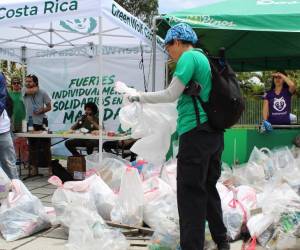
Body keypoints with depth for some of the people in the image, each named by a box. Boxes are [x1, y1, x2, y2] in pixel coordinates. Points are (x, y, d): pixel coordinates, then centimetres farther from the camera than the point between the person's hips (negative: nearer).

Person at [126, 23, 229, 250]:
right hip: (214, 131, 9)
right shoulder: (204, 58, 19)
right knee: (209, 187, 18)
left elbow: (171, 95, -10)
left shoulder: (189, 57, -7)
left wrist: (138, 97, -1)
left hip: (196, 132, -9)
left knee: (191, 191, -5)